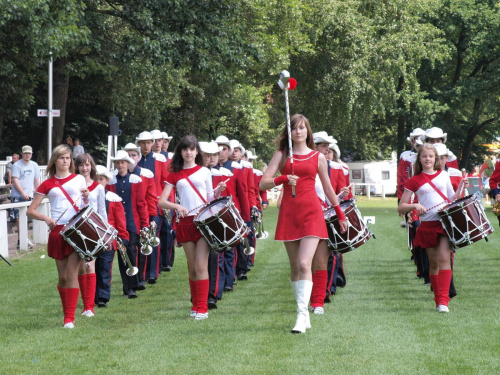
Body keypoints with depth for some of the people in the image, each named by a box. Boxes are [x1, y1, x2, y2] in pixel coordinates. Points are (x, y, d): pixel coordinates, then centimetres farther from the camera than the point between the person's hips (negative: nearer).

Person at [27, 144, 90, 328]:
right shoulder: (48, 185, 8)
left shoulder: (79, 179, 10)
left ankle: (70, 317, -11)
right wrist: (46, 218, -12)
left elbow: (86, 206, 16)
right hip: (58, 231, 1)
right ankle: (67, 312, 21)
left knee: (72, 273, -11)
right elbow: (31, 211, 6)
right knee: (63, 276, 5)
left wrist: (86, 197, -5)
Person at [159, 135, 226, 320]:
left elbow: (210, 199, 11)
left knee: (201, 266, -10)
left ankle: (202, 308, -9)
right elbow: (161, 201, 2)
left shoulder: (205, 172, 10)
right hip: (185, 222, 2)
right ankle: (196, 304, 20)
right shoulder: (174, 175, 9)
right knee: (192, 267, 7)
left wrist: (218, 191, -9)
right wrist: (176, 206, -16)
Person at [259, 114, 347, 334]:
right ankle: (304, 313, 16)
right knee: (295, 267, 6)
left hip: (311, 212, -2)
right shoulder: (282, 155, 9)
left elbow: (327, 187, 18)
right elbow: (263, 183, 0)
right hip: (288, 214, 2)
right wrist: (283, 179, -18)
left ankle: (302, 314, -21)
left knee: (304, 264, -16)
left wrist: (340, 214, 23)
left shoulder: (318, 157, 7)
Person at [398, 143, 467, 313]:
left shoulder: (444, 175, 11)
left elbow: (452, 199, 18)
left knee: (444, 258, -15)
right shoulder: (414, 181, 4)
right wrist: (415, 206, -16)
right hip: (428, 225, 0)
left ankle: (443, 300, -18)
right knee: (433, 263, 7)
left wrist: (460, 188, 1)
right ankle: (438, 299, 21)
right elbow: (401, 207, 2)